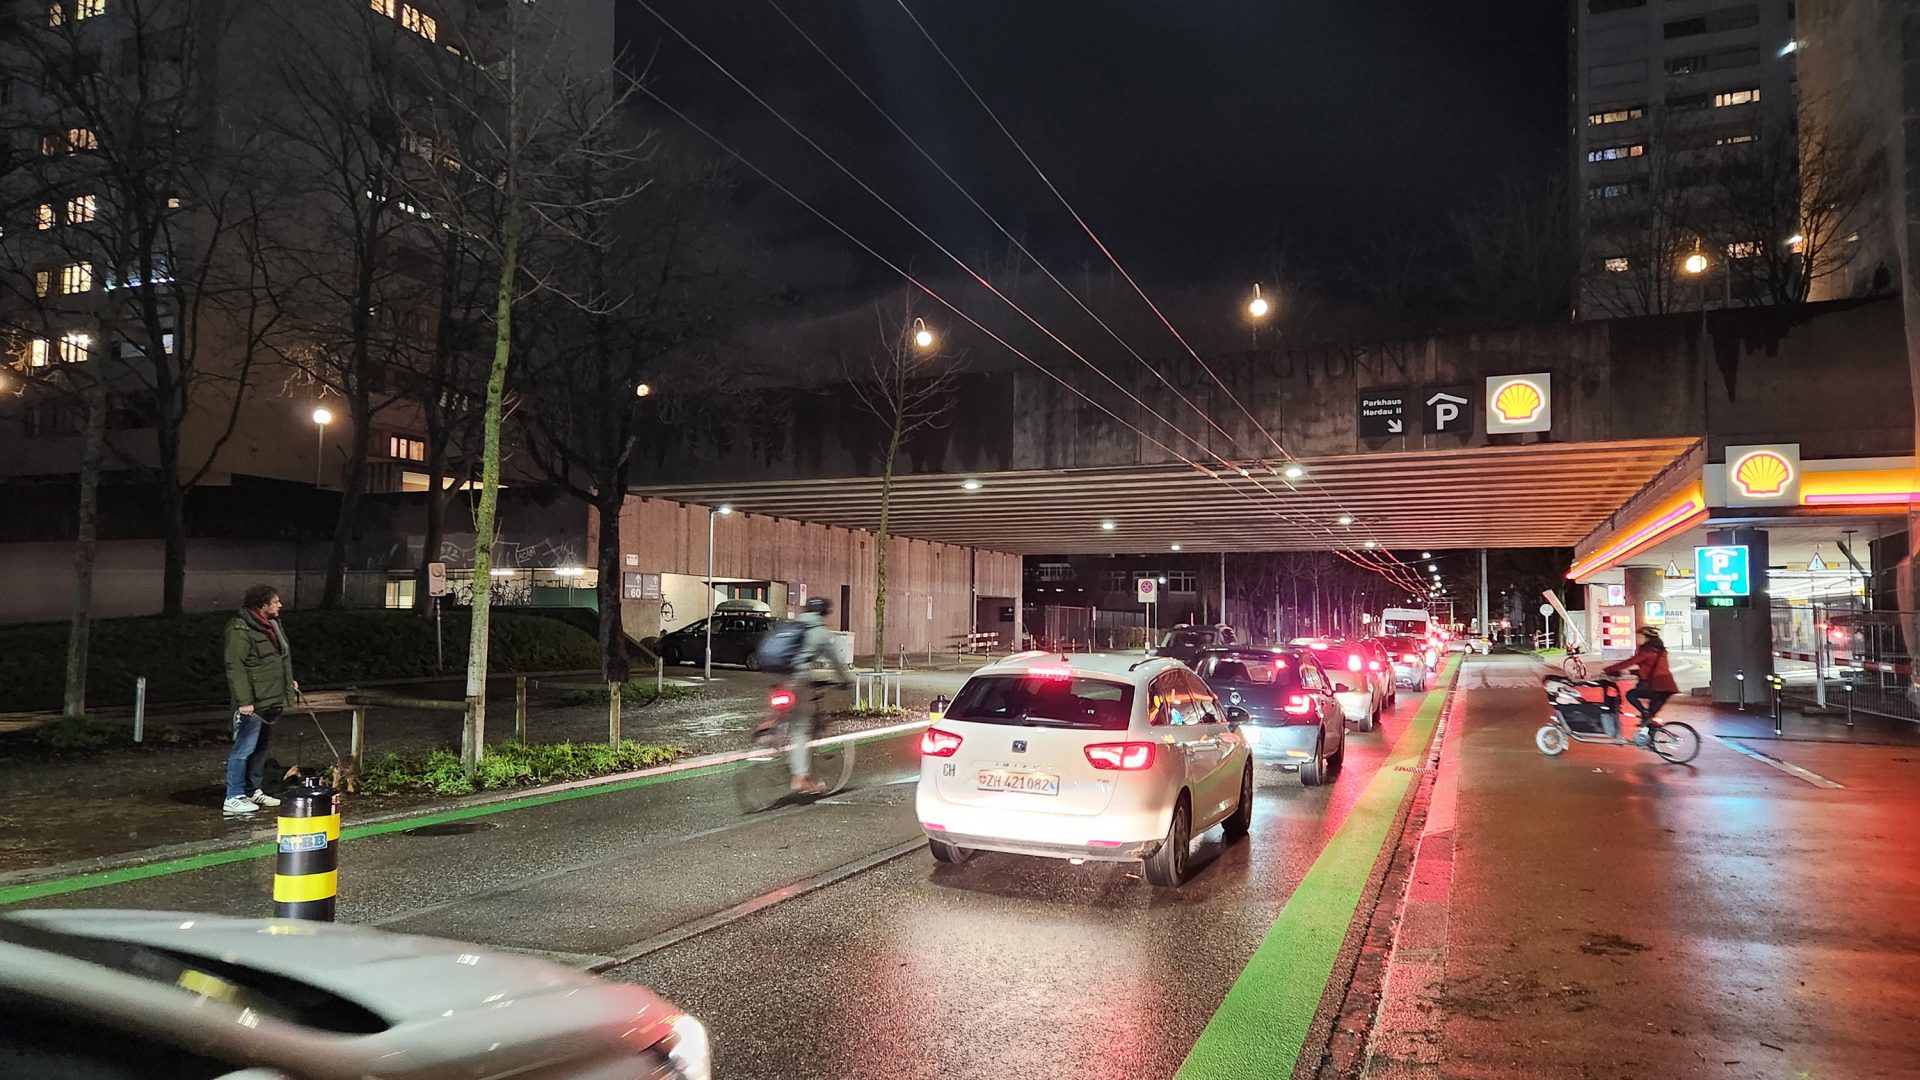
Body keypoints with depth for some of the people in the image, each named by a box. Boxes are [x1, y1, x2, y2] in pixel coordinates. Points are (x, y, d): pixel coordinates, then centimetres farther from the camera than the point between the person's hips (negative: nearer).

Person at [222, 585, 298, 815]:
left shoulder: (272, 625, 13)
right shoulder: (241, 630, -16)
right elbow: (235, 666, -20)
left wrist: (289, 682, 21)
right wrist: (244, 700, -24)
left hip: (270, 700, 10)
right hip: (253, 703, -10)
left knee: (261, 747, 17)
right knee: (244, 748, -5)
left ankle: (256, 790, 28)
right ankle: (233, 798, 2)